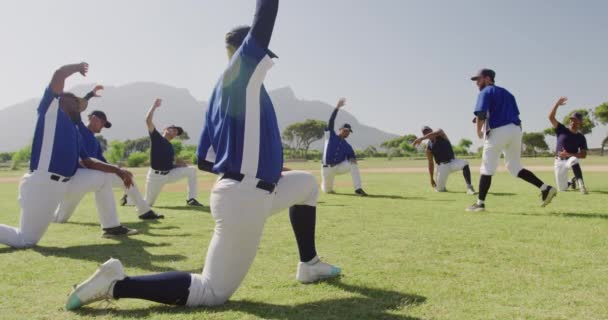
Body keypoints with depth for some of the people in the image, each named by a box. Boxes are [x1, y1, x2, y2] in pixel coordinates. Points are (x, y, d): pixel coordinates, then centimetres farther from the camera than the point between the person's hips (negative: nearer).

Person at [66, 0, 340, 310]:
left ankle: (308, 265, 35)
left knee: (307, 183, 30)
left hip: (253, 192, 10)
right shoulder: (241, 70, -7)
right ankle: (117, 284, -3)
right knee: (212, 293, -3)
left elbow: (203, 160, 14)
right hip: (242, 200, -10)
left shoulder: (220, 90, 16)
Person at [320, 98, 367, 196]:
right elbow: (331, 121, -12)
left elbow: (352, 156, 4)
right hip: (328, 168, -2)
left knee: (353, 165, -25)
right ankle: (324, 184, 45)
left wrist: (353, 159, -23)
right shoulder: (330, 135, -2)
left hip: (340, 166, 2)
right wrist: (337, 107, -20)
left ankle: (358, 189, -28)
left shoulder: (348, 146, 6)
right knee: (327, 190, 5)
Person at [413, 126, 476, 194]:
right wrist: (432, 179, 1)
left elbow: (434, 134, -29)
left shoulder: (441, 134, -3)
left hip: (452, 161, -1)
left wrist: (421, 138, -38)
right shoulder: (429, 146, -2)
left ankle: (469, 187, -27)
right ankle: (440, 186, 34)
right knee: (439, 189, -4)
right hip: (442, 166, 1)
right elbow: (430, 163, 3)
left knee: (464, 163, -32)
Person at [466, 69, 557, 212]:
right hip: (516, 130, 7)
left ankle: (480, 203, 3)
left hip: (498, 131, -7)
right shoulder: (506, 92, 25)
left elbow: (481, 113, -14)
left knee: (487, 168, 0)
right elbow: (515, 114, 18)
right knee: (515, 167, 14)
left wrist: (479, 131, -2)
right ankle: (545, 188, 1)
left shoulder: (486, 92, 2)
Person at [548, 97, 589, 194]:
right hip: (559, 161, 1)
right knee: (562, 188, 3)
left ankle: (581, 185, -37)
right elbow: (551, 117, -11)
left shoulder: (581, 137, 0)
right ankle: (571, 182, 39)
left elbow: (584, 155, -5)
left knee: (574, 160, -41)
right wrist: (557, 104, -21)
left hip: (571, 159, -1)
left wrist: (568, 154, -19)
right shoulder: (562, 130, 1)